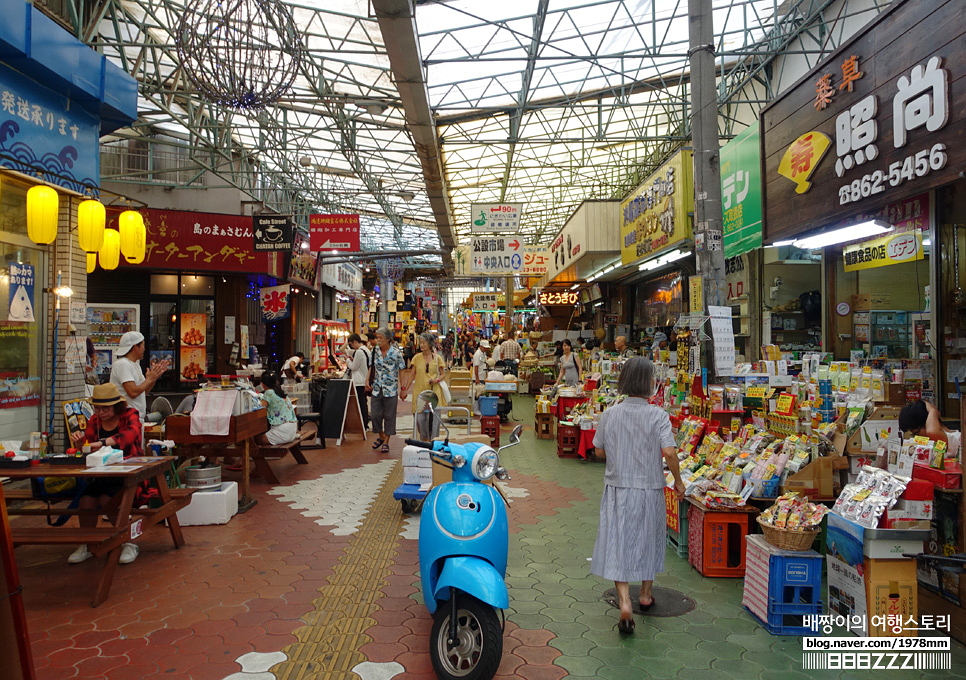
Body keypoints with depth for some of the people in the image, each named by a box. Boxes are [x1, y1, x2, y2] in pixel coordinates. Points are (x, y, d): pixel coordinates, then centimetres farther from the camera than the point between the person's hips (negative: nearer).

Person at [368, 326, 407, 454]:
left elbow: (402, 371, -4)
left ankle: (386, 442, 15)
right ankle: (380, 436, 29)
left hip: (391, 390, -3)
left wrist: (403, 389, -6)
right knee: (375, 414, 5)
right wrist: (368, 381, 1)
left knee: (389, 416, 3)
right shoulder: (375, 351, 2)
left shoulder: (396, 353, -9)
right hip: (377, 389, 4)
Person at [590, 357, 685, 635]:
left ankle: (625, 602, -9)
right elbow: (669, 452, -18)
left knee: (617, 542, 4)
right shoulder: (657, 415, -12)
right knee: (648, 539, 19)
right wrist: (678, 481, -3)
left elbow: (599, 450, 4)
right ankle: (645, 595, 37)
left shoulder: (610, 414, -4)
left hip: (617, 489, 1)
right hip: (649, 488, -1)